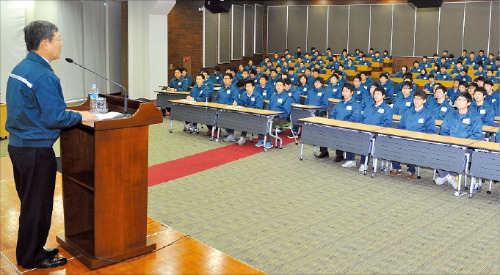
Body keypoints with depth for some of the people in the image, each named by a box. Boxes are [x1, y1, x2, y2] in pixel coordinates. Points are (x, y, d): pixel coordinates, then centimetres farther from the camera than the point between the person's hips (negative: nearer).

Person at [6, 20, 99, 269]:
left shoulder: (19, 68, 10)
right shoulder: (44, 76, -21)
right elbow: (54, 118, -23)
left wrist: (70, 113, 18)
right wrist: (80, 117, -8)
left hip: (18, 144, 10)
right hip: (36, 149, -9)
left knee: (28, 202, 19)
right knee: (38, 205, 5)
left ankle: (29, 251, 32)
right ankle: (32, 258, 19)